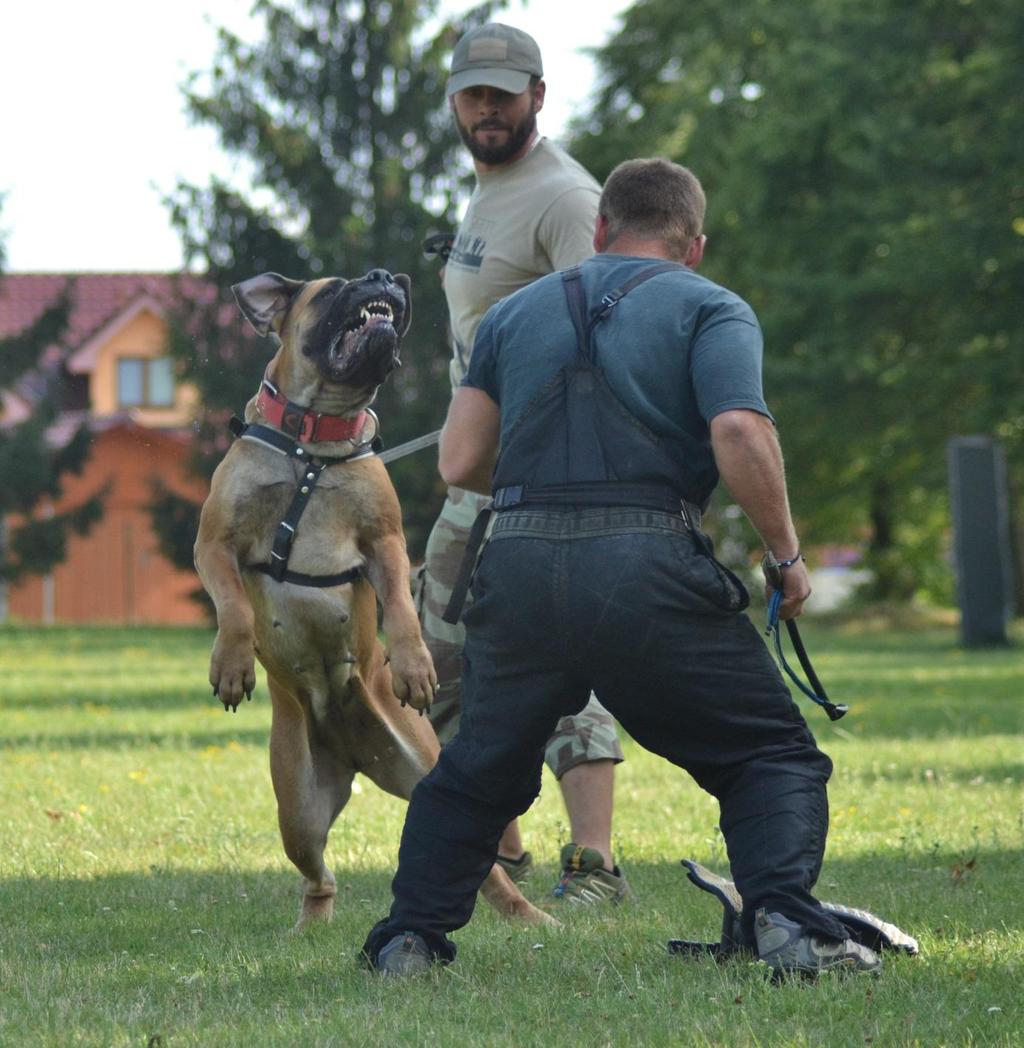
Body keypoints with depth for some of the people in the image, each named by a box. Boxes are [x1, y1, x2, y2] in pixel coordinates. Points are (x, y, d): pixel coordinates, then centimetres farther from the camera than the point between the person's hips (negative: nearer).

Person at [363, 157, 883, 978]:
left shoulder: (515, 313, 20)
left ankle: (410, 937, 17)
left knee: (479, 772, 24)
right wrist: (787, 556, 1)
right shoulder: (710, 309, 8)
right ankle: (785, 919, -13)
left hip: (520, 571, 4)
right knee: (772, 755, 8)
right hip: (648, 571, -3)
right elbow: (739, 434, -10)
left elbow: (460, 463, 13)